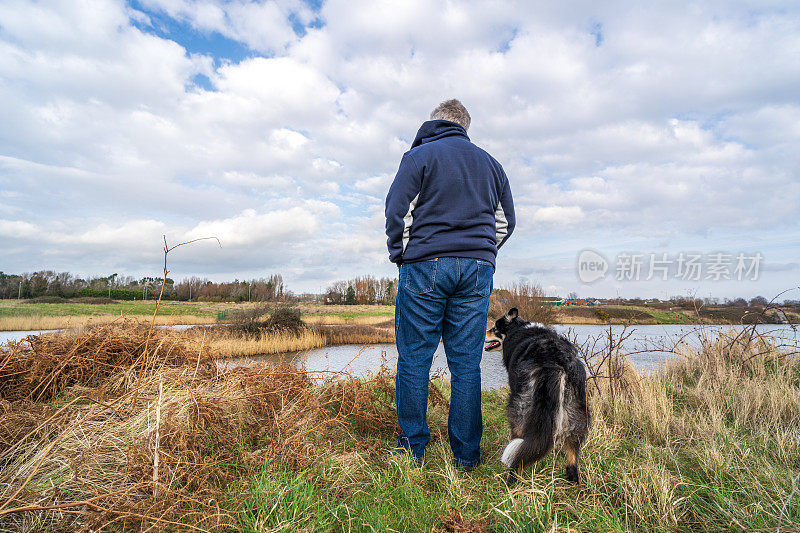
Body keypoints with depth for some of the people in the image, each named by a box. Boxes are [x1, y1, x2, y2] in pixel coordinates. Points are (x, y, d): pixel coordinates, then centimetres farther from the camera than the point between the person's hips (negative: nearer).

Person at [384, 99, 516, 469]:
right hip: (477, 271, 4)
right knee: (466, 363, 6)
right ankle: (466, 454, 13)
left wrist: (400, 255, 7)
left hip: (425, 267, -4)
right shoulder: (489, 163, 18)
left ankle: (413, 448, 11)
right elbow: (505, 220, 19)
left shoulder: (418, 156, 3)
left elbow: (398, 210, -5)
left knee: (414, 358, 4)